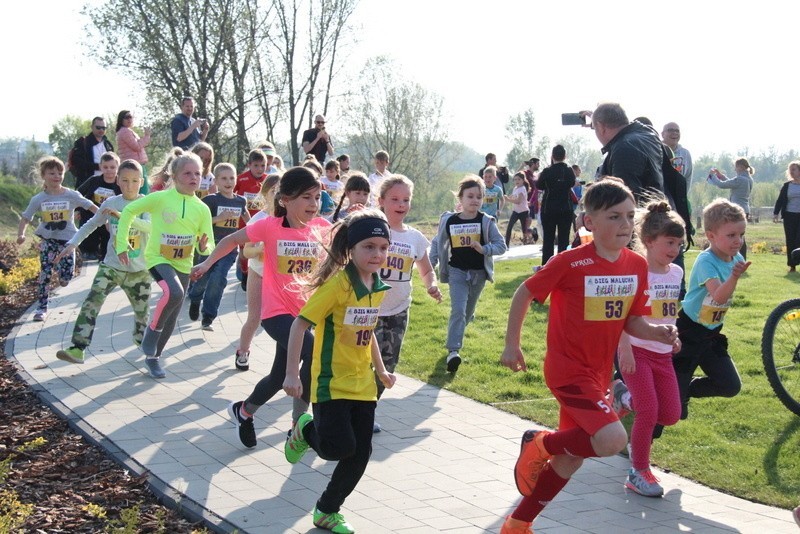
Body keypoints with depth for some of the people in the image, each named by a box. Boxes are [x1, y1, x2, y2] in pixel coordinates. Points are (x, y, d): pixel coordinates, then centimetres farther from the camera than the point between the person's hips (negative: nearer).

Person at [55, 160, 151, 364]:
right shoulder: (111, 203, 0)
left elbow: (150, 226, -27)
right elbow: (91, 224, 12)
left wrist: (121, 215, -36)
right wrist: (73, 243, 0)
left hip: (139, 270, -1)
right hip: (111, 266, 1)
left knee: (142, 310, 13)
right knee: (91, 303, -17)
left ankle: (141, 338, 45)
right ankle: (78, 349, -22)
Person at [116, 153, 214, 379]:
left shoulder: (202, 209, -3)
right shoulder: (160, 198, -13)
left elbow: (208, 245, 2)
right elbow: (129, 211, -2)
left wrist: (204, 247, -23)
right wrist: (122, 245, -4)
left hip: (183, 264, 5)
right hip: (158, 258, -5)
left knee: (172, 317, 11)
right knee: (174, 292, -35)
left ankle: (153, 356, 34)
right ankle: (152, 331, -9)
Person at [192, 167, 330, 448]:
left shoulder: (322, 228, -4)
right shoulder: (270, 227, -12)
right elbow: (233, 239, 3)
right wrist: (207, 263, 3)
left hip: (304, 312, 5)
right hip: (276, 312, -5)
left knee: (279, 376, 16)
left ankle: (243, 411, 44)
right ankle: (299, 423, -10)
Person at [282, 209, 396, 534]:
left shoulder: (378, 287, 4)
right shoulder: (338, 283, -18)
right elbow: (300, 324, -18)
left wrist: (380, 370, 23)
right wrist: (292, 374, -21)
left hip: (362, 383, 7)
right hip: (332, 382, -7)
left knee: (360, 453, 6)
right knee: (339, 447, -15)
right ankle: (306, 430, 19)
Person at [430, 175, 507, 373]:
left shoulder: (486, 222, -9)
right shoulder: (448, 221, -6)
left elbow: (501, 245, -6)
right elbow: (437, 243, 8)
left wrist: (484, 249, -23)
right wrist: (430, 264, 1)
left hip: (479, 273, 2)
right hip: (457, 271, -1)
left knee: (467, 313, 16)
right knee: (458, 310, -17)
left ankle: (454, 338, 43)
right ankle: (453, 351, -22)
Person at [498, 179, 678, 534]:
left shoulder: (637, 266, -1)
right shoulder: (570, 263, -18)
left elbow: (632, 321, 7)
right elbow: (524, 294, -6)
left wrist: (657, 332, -14)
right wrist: (512, 345, -3)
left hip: (598, 372, 7)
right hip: (568, 369, -7)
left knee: (572, 456, 14)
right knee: (613, 440, -23)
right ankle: (542, 443, 5)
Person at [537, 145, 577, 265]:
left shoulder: (547, 171, -11)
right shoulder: (569, 171, -4)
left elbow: (539, 186, 5)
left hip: (548, 209, -1)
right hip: (566, 209, 1)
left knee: (548, 238, 5)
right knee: (563, 238, 5)